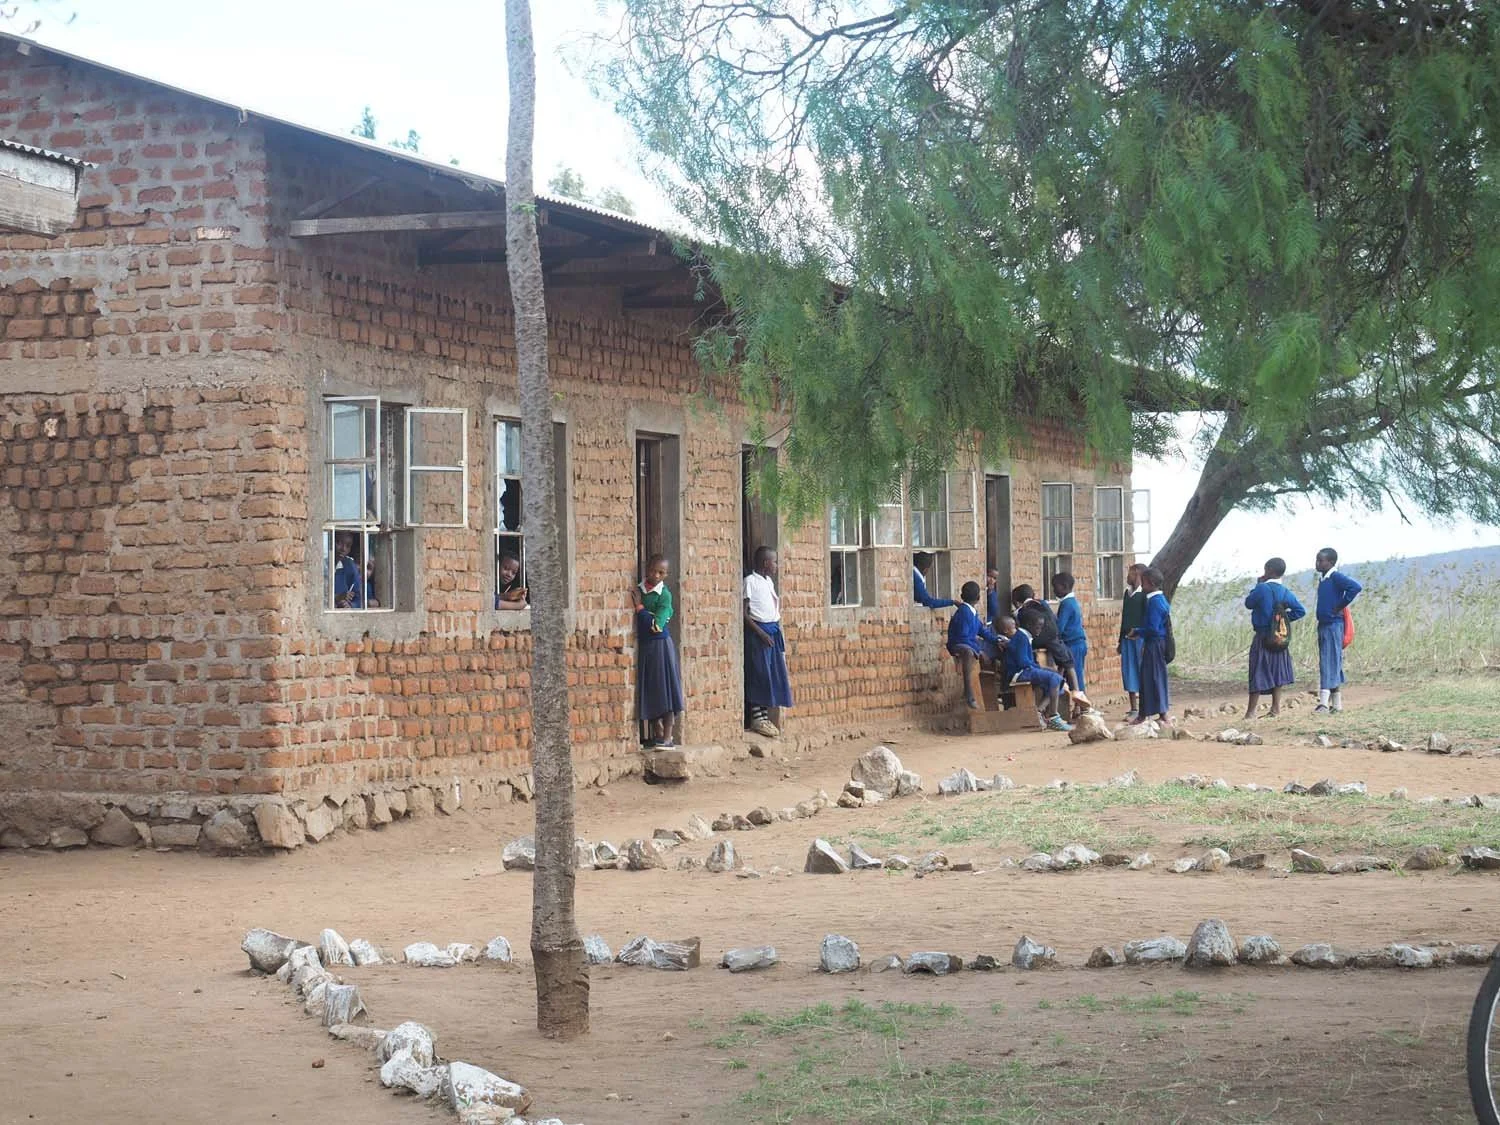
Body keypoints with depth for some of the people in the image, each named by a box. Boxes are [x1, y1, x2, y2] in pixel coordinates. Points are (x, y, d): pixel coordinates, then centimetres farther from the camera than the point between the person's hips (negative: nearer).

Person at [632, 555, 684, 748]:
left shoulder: (664, 595, -10)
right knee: (648, 691, 9)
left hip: (659, 645, -6)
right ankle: (656, 734, 18)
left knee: (665, 689, -3)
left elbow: (656, 625, -18)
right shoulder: (637, 590, 6)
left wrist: (639, 606, -14)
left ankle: (667, 737, -1)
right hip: (642, 645, 6)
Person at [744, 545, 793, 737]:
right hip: (757, 631, -8)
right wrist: (760, 633, -18)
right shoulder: (750, 581, -9)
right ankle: (757, 719, -3)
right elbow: (744, 612, -13)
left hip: (773, 630, 8)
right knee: (759, 673, -7)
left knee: (773, 675, 7)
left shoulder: (769, 581, 15)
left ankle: (765, 716, 12)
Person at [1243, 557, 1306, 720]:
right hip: (1280, 638, 4)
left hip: (1262, 637, -4)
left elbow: (1248, 603, 0)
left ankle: (1251, 711, -4)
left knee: (1258, 674, -3)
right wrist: (1285, 618, 9)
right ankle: (1276, 707, 15)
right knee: (1277, 671, 15)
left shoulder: (1262, 589, -13)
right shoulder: (1286, 593, 2)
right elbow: (1300, 611, 3)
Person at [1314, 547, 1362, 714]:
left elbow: (1355, 587, -26)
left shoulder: (1336, 578, -13)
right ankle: (1337, 704, 16)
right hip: (1323, 625, 9)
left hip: (1334, 625, -9)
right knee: (1332, 665, 12)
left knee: (1330, 664, -12)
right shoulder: (1322, 579, 13)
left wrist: (1340, 606, -18)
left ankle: (1324, 703, -16)